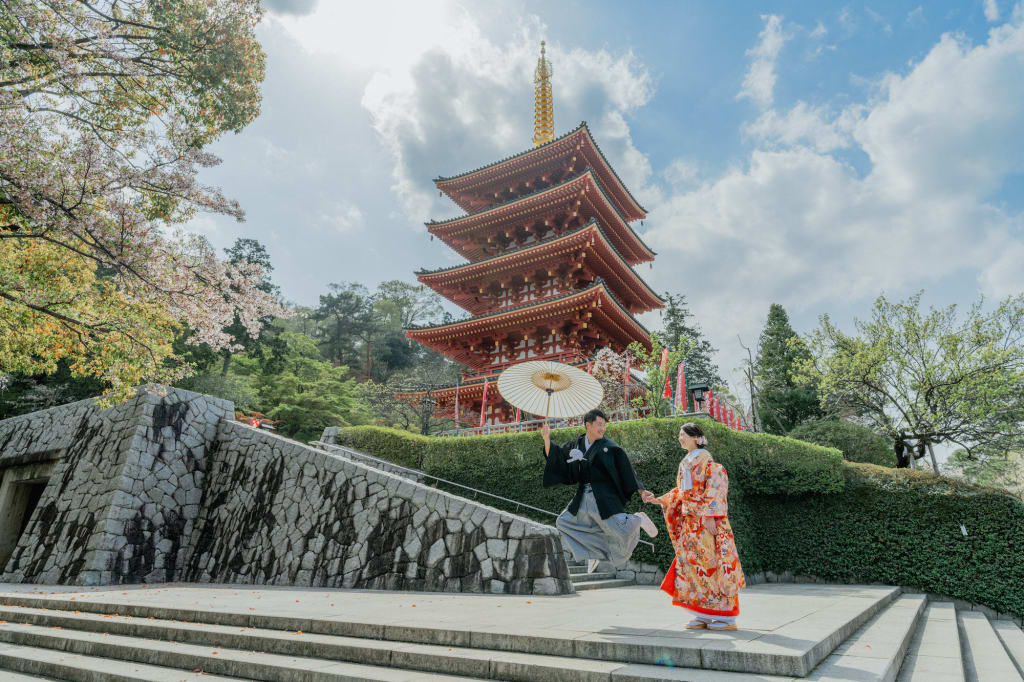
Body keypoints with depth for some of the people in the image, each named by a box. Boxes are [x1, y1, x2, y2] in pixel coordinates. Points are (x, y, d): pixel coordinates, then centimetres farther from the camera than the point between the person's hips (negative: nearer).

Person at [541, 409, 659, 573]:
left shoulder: (609, 447, -7)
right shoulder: (575, 445, 6)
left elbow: (625, 468, -7)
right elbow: (553, 456, 10)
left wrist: (640, 490, -12)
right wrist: (547, 438, -4)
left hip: (604, 497, -5)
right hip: (583, 497, 5)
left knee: (620, 531, -16)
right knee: (563, 522, 10)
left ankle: (638, 520, 20)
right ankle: (595, 552, 23)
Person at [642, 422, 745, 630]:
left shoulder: (705, 460, -8)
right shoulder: (685, 463, 16)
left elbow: (714, 490, -15)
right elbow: (680, 493, 20)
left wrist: (710, 516, -21)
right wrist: (657, 500, 15)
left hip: (705, 521, -8)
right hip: (690, 521, 8)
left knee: (712, 563, -4)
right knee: (694, 565, 7)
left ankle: (727, 617, 6)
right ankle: (703, 616, 14)